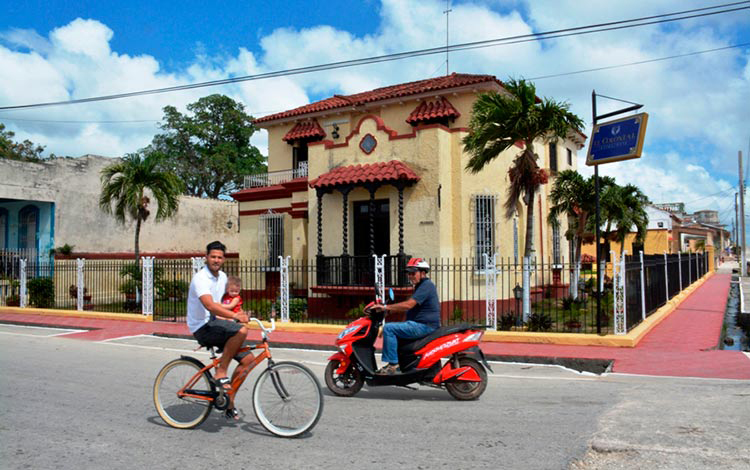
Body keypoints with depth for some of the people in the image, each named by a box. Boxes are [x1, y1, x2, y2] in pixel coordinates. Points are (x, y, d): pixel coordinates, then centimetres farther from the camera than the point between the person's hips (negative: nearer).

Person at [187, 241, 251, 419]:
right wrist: (235, 316, -46)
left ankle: (229, 401, 9)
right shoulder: (200, 278, -17)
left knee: (247, 358, -5)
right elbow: (209, 305, -34)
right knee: (241, 330, -32)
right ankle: (221, 373, -18)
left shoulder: (222, 277, 12)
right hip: (202, 328, -8)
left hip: (215, 323, 8)